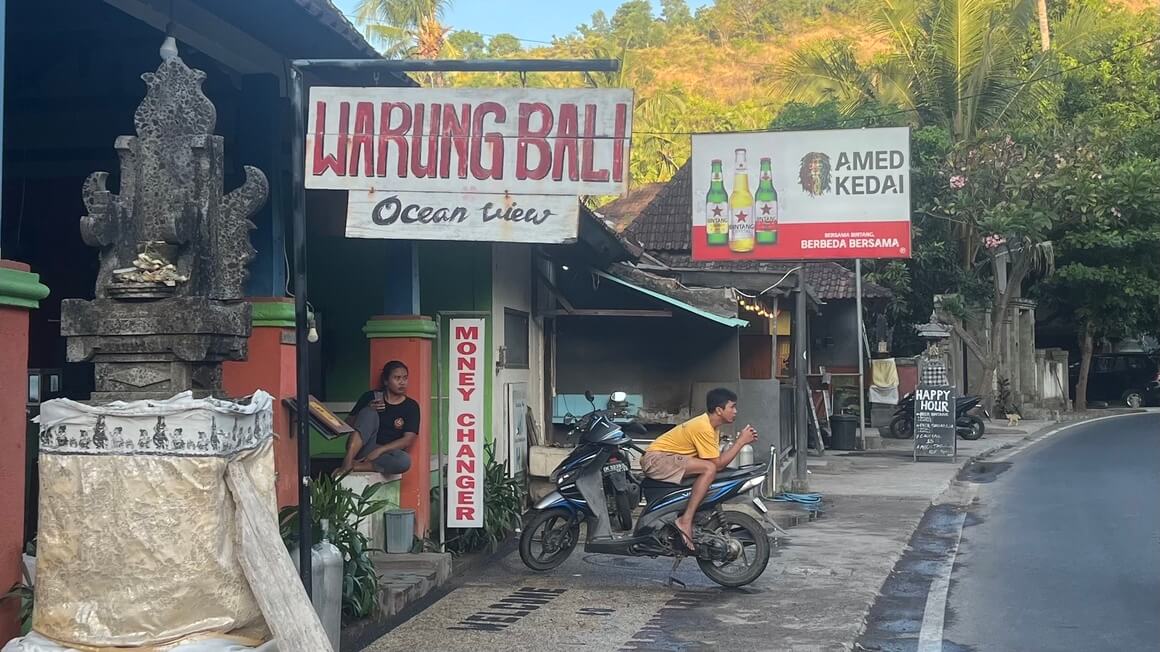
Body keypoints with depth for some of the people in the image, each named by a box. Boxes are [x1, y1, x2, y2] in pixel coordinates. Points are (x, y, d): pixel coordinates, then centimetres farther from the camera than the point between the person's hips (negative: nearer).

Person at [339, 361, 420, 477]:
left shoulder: (411, 406, 3)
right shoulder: (370, 397, 5)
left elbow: (408, 440, -7)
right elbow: (348, 423, 6)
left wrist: (379, 450, -20)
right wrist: (368, 410, -13)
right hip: (362, 449, 1)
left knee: (405, 460, -35)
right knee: (370, 413, -26)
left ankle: (356, 466, -30)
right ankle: (347, 462, -40)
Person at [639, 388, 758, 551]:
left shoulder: (709, 424, 10)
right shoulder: (703, 428, -20)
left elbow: (717, 458, 6)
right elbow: (718, 463, -21)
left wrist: (743, 440, -1)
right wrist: (741, 441, -15)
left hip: (670, 458, 11)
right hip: (656, 458, -11)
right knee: (710, 469, -26)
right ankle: (686, 520, -25)